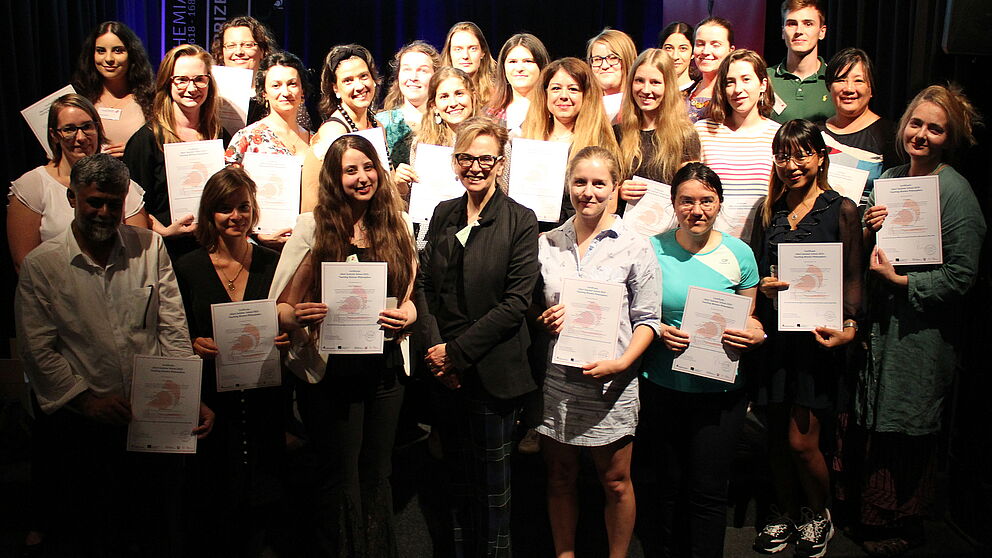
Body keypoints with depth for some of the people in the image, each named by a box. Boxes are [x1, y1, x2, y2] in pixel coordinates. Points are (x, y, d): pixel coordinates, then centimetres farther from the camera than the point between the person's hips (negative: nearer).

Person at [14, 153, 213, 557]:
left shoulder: (149, 248, 2)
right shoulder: (40, 265, -2)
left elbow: (173, 330, -1)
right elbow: (37, 349, -2)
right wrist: (85, 398, -12)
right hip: (82, 423, -1)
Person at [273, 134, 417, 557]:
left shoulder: (395, 225, 6)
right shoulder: (312, 227, -5)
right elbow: (279, 305, -6)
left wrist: (407, 315, -8)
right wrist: (297, 316, -27)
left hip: (384, 367, 3)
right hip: (330, 369, -3)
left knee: (377, 475, 14)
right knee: (341, 478, 8)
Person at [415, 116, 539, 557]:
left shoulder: (520, 221, -8)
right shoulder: (443, 214, 7)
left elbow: (516, 301, -13)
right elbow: (424, 284, 6)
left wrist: (459, 352, -14)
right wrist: (434, 347, -8)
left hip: (493, 371, -4)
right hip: (446, 371, 5)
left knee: (492, 480, 9)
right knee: (457, 475, 17)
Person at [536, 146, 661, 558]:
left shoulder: (634, 247, -3)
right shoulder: (546, 243, 6)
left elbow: (646, 319, -4)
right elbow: (529, 305, 14)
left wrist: (622, 362, -18)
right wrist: (544, 319, -8)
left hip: (610, 382, -2)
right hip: (556, 380, 3)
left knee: (615, 482, 10)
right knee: (560, 478, 15)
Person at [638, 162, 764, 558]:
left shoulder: (739, 254, 0)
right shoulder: (653, 250, -1)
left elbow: (750, 320, 8)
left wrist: (754, 336, -13)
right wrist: (660, 332, -13)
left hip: (720, 391, 0)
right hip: (662, 387, 1)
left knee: (707, 492, 6)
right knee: (667, 488, 14)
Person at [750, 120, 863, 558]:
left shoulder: (841, 209, -1)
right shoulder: (770, 210, 11)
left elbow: (853, 276, -4)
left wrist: (848, 325, -18)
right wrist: (764, 286, -8)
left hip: (817, 335, -4)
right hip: (774, 335, 4)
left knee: (801, 441, -2)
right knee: (776, 435, 11)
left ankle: (818, 514, 25)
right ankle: (785, 512, 33)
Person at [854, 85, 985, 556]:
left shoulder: (956, 192, -12)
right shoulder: (889, 178, 8)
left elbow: (961, 277, -15)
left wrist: (900, 281, -18)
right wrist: (869, 231, -6)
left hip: (924, 331, -6)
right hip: (882, 322, 6)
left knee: (908, 427, 6)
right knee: (876, 423, 12)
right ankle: (875, 513, 28)